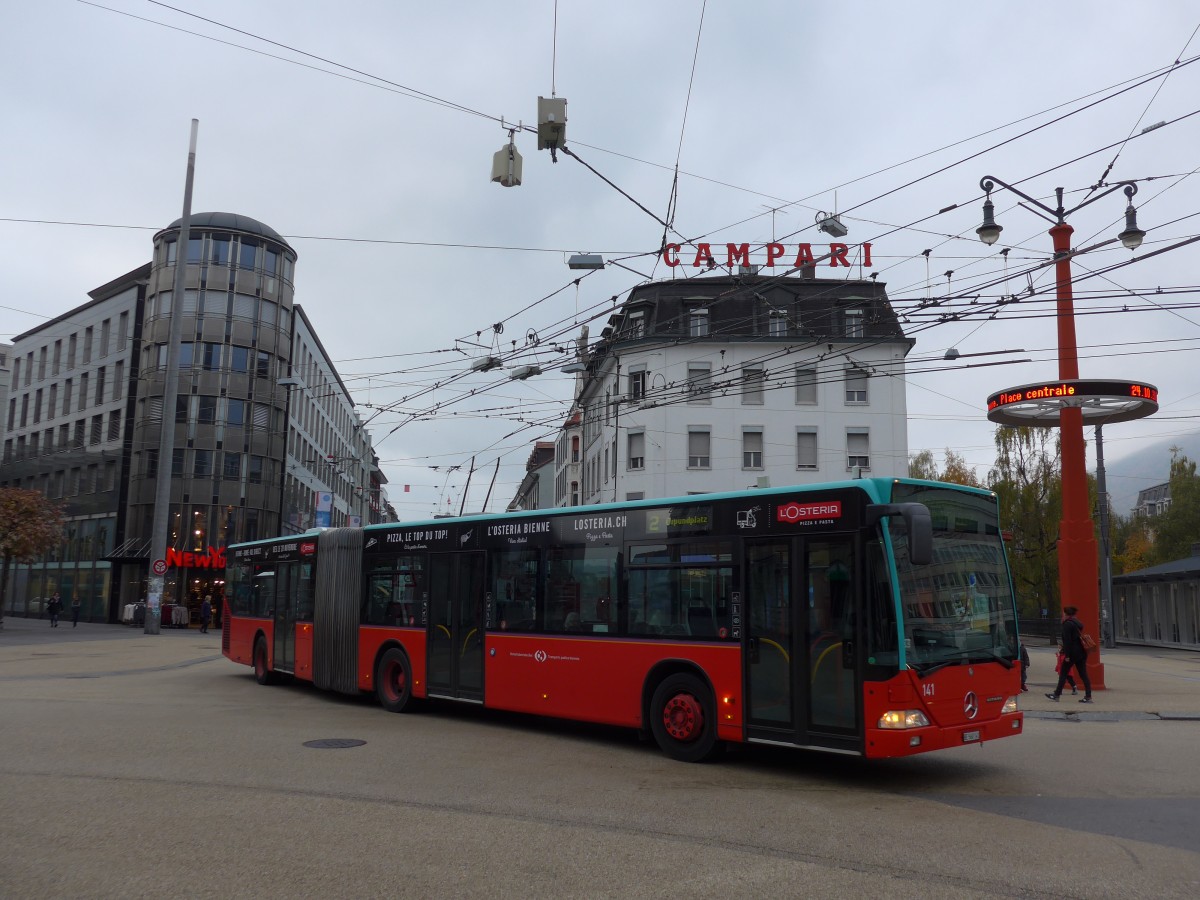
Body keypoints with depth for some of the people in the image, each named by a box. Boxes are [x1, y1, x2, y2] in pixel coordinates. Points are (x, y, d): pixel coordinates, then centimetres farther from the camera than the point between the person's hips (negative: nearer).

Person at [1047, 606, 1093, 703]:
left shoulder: (1067, 624, -12)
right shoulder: (1078, 623, 15)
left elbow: (1067, 640, -18)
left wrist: (1067, 655, -17)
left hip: (1073, 654, -8)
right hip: (1081, 653, 8)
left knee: (1063, 674, 2)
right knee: (1083, 675, 6)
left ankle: (1057, 695, 7)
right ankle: (1088, 696, 2)